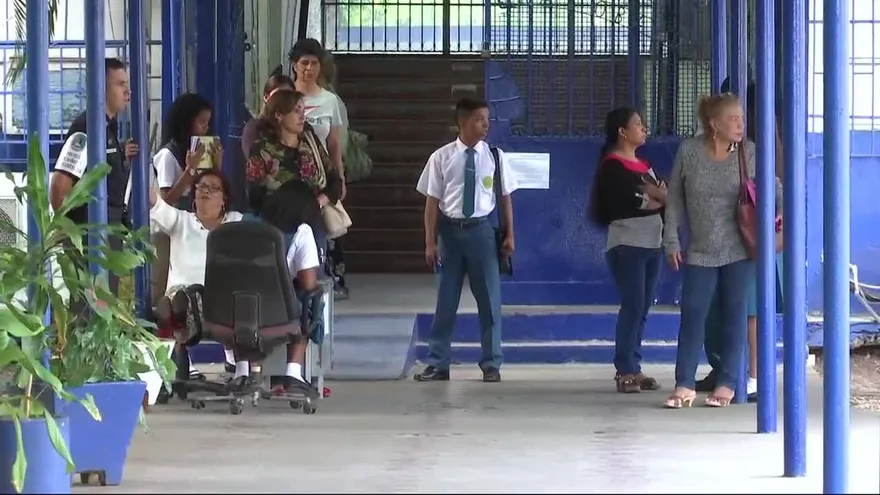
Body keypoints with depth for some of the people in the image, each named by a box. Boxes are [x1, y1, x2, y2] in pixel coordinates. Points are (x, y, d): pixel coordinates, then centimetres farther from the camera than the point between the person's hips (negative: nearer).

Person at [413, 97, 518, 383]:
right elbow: (432, 201, -2)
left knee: (489, 300, 7)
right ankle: (437, 364, 17)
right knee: (446, 300, 8)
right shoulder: (442, 157, -4)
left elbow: (505, 198, 4)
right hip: (450, 230, -1)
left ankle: (491, 364, 18)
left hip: (482, 230, 1)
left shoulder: (494, 157, -1)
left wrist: (509, 235, 2)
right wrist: (430, 242, -4)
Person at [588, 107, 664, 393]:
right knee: (633, 305, -11)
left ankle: (634, 368, 7)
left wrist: (656, 195, -13)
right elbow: (627, 204, -17)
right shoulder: (612, 165, -5)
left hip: (652, 244, 8)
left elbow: (664, 196, 10)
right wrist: (657, 200, -2)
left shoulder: (644, 165, 20)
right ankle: (625, 371, -9)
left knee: (642, 307, 5)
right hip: (627, 244, -8)